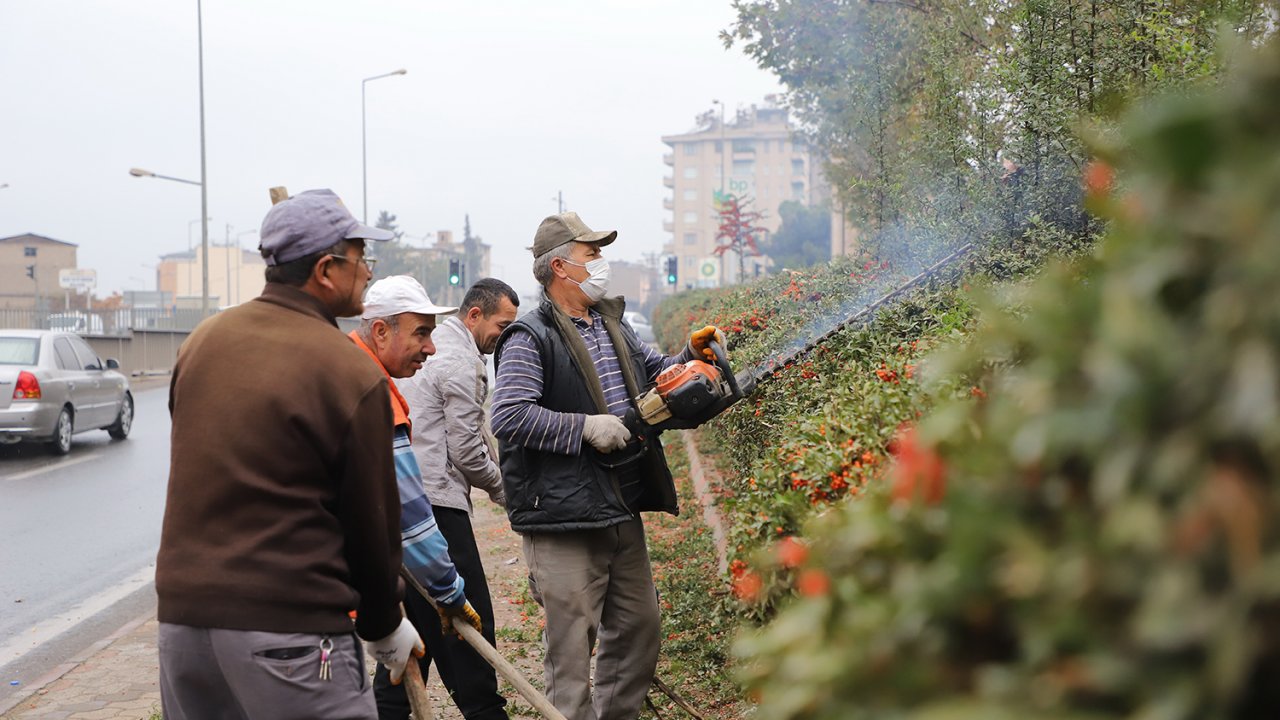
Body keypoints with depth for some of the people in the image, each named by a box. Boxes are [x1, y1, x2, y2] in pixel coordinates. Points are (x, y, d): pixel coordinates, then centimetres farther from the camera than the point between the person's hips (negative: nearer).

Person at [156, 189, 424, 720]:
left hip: (181, 612, 7)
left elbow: (193, 477, 13)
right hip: (288, 623, -7)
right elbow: (372, 515, -4)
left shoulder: (202, 341, 6)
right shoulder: (352, 374, -12)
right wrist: (384, 626, 10)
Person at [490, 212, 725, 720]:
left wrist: (690, 355, 6)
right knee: (572, 644, -2)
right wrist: (586, 427, -22)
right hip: (564, 521, -9)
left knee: (638, 627, 19)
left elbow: (654, 372, 27)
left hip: (623, 514, 9)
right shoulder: (530, 339, -12)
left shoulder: (611, 324, 15)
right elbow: (508, 417, -22)